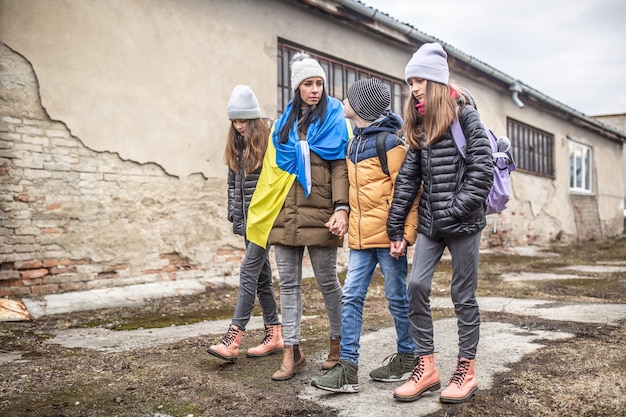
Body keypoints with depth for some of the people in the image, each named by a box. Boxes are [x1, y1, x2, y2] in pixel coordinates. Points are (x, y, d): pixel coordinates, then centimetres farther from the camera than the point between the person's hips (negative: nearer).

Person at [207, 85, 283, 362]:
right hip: (247, 220, 8)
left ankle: (233, 339, -10)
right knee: (262, 276, 10)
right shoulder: (236, 146, 13)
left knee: (249, 273, -11)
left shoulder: (269, 142, -10)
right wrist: (233, 215, 13)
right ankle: (274, 336, 18)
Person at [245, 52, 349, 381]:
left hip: (319, 214, -4)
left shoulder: (334, 119, 4)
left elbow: (340, 166, -4)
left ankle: (339, 344, 23)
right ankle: (292, 351, 14)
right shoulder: (284, 123, 16)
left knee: (327, 281, 4)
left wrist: (341, 208, -16)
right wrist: (262, 211, 11)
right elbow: (272, 169, 16)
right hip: (285, 213, 4)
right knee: (288, 283, 5)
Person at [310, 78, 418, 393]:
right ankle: (348, 368, 6)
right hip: (360, 236, 7)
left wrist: (405, 232, -17)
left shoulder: (389, 142, -9)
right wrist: (347, 219, 16)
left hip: (387, 234, -7)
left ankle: (407, 359, 25)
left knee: (397, 297, 6)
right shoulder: (353, 144, 15)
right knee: (351, 297, 2)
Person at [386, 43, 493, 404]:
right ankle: (427, 366, 9)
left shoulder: (465, 116, -4)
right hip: (430, 222, 5)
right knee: (417, 286, -3)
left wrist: (456, 209, -18)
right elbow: (409, 177, 9)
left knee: (463, 294, 3)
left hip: (463, 223, -5)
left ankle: (467, 371, 16)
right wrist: (396, 227, 5)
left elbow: (483, 168, -12)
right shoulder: (420, 124, 13)